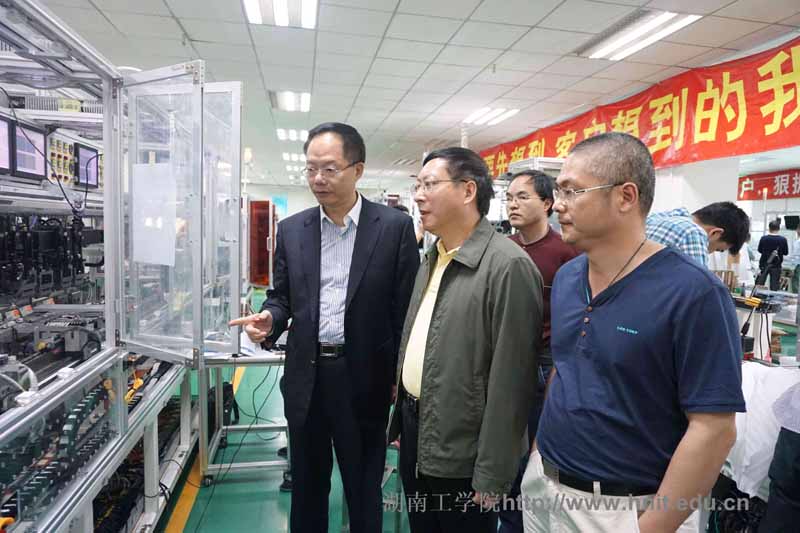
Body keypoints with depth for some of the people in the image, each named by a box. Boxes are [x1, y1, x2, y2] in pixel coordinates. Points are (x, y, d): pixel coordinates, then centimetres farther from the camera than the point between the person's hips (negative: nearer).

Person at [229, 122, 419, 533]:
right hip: (306, 378, 3)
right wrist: (268, 320, -13)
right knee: (306, 487, 21)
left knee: (364, 492, 16)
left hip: (364, 378, -3)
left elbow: (406, 308, -6)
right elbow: (281, 296, 10)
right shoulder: (291, 230, 3)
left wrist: (402, 381, -5)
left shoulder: (395, 226, -7)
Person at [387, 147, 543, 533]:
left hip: (460, 451, -7)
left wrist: (492, 476, -16)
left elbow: (509, 381, -20)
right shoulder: (431, 258, 7)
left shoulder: (508, 266, -20)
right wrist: (401, 418, 13)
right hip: (414, 430, 7)